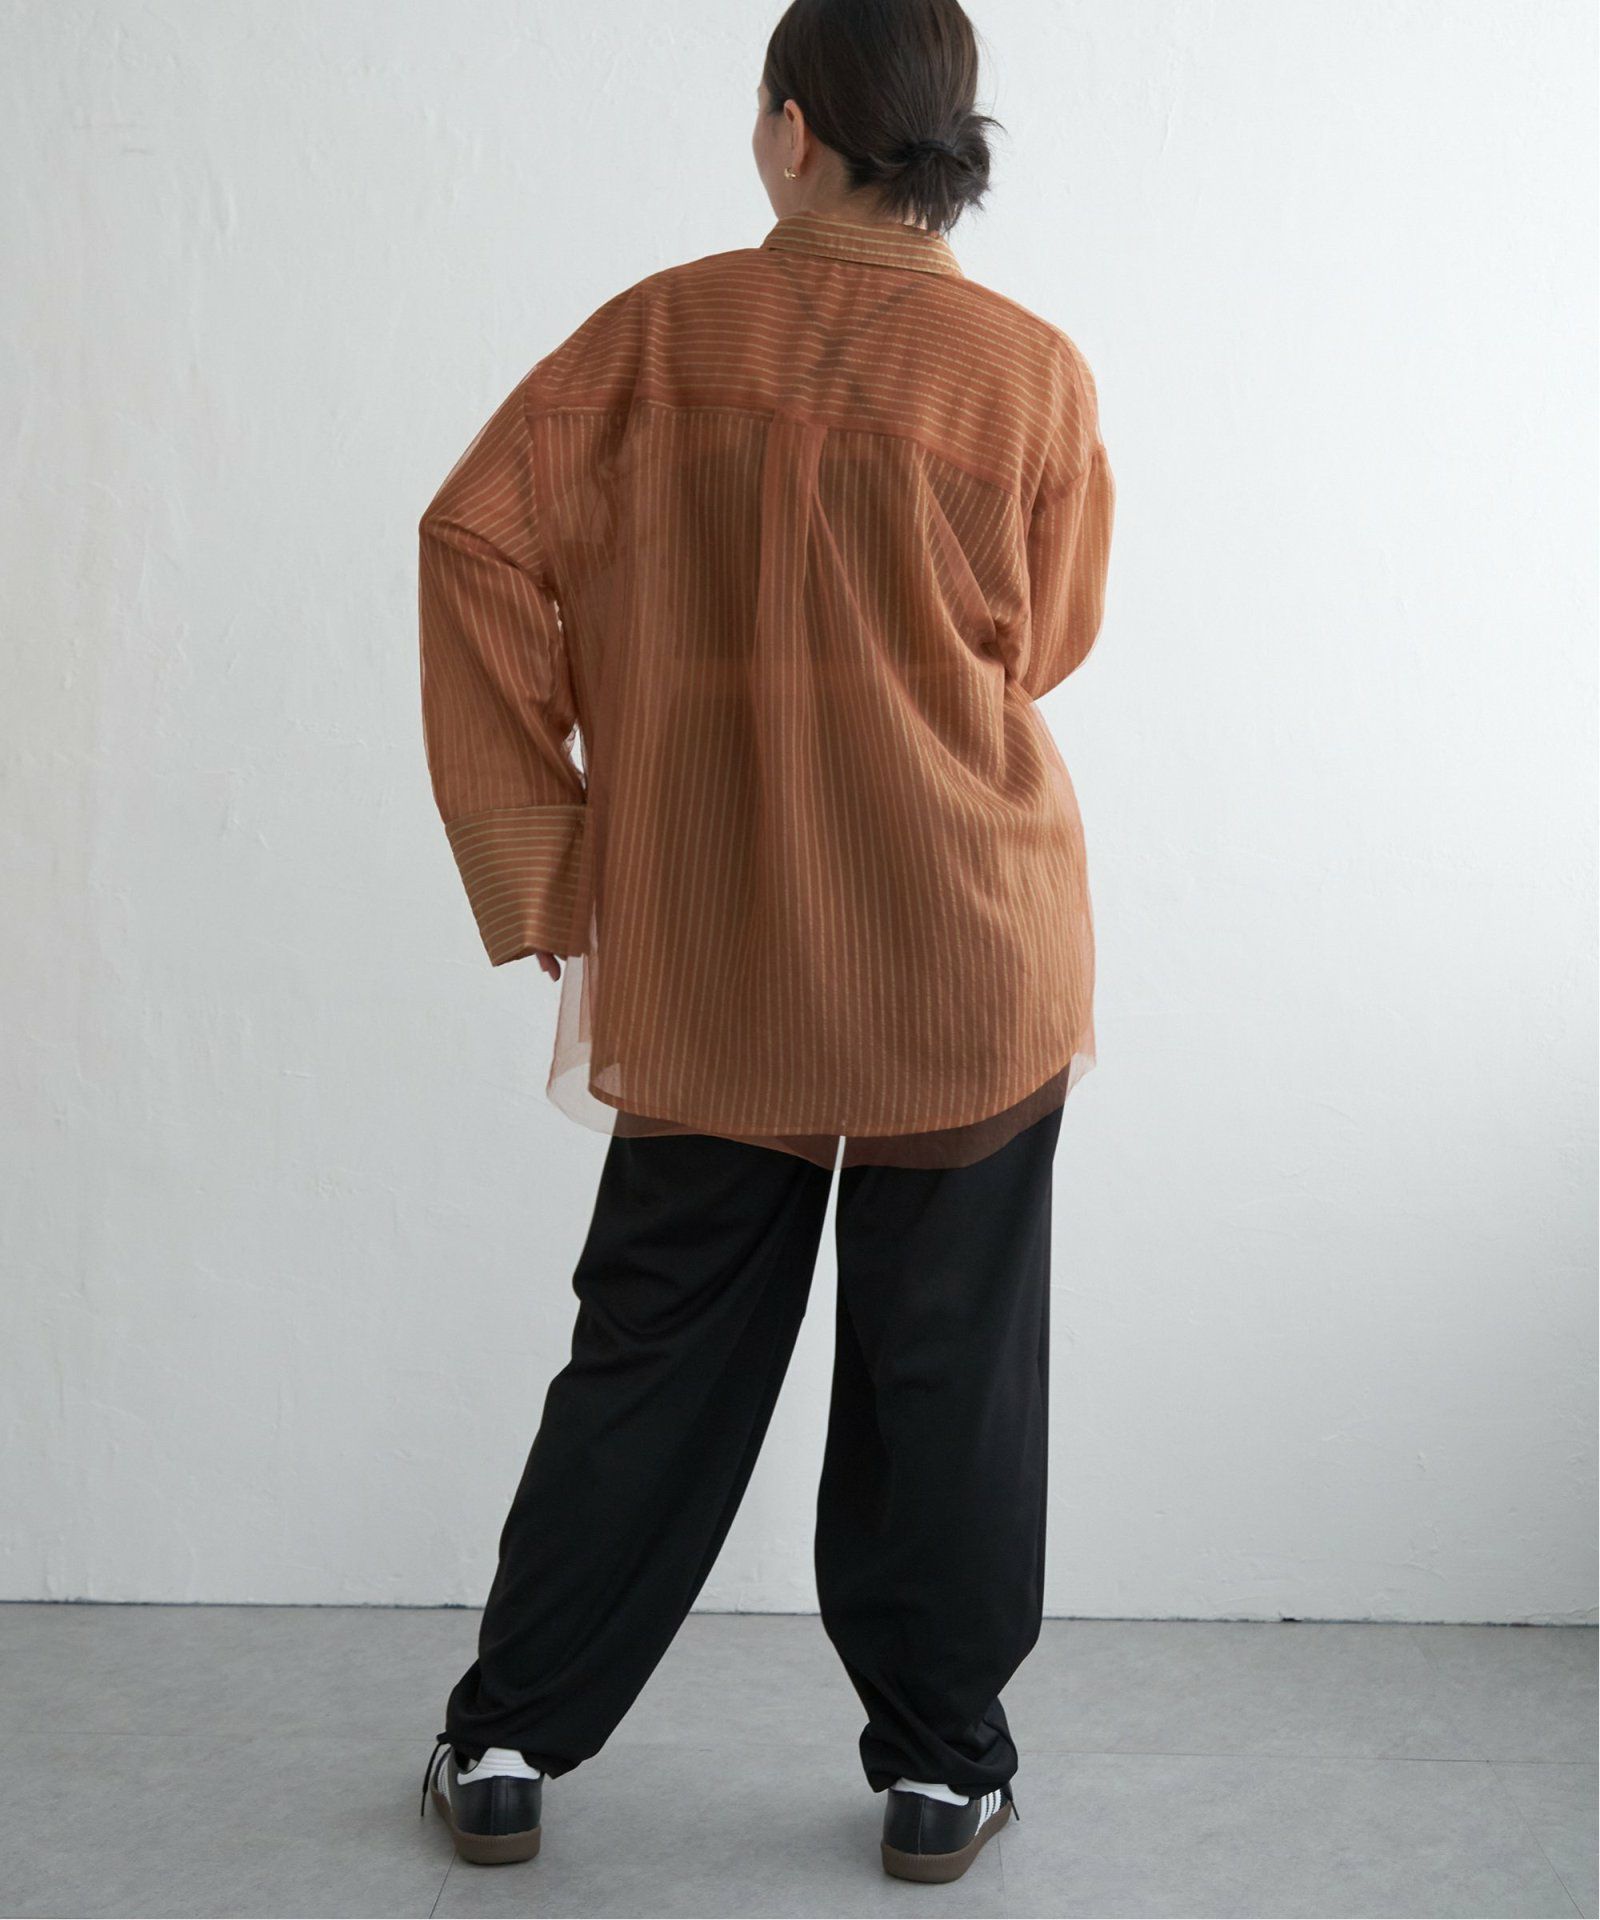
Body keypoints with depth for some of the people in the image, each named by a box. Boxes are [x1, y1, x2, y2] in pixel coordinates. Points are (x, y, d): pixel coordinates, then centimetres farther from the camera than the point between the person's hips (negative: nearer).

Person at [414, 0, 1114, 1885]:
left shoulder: (667, 331, -4)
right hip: (968, 953, -1)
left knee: (653, 1352, 14)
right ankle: (941, 1768, 22)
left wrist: (539, 857, -4)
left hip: (711, 959, 1)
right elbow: (1040, 644, 4)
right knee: (945, 1363, 11)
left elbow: (478, 538, -9)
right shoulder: (1032, 371, -6)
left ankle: (505, 1746, 22)